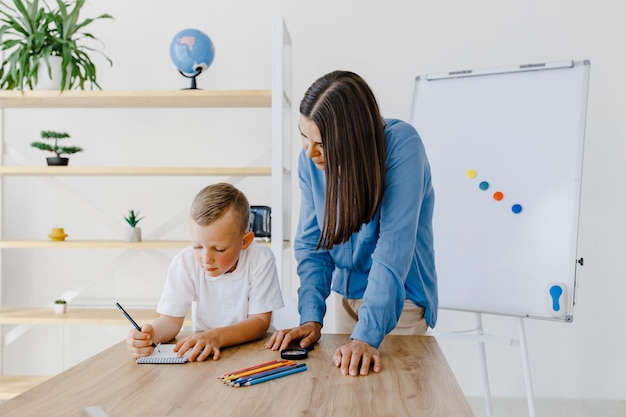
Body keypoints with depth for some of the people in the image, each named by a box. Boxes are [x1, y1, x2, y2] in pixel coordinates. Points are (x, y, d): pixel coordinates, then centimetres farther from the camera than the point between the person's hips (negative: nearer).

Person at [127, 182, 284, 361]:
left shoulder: (260, 259, -17)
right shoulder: (184, 262, -11)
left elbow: (261, 321, -15)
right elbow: (172, 318, -9)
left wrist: (216, 337, -32)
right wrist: (150, 334, -32)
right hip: (201, 356, 2)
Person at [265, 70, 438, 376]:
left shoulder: (401, 145, -27)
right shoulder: (311, 159, -12)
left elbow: (393, 248, -32)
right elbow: (311, 244, -7)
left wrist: (367, 335, -36)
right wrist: (311, 317, -18)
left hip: (400, 299, -4)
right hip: (345, 293, 5)